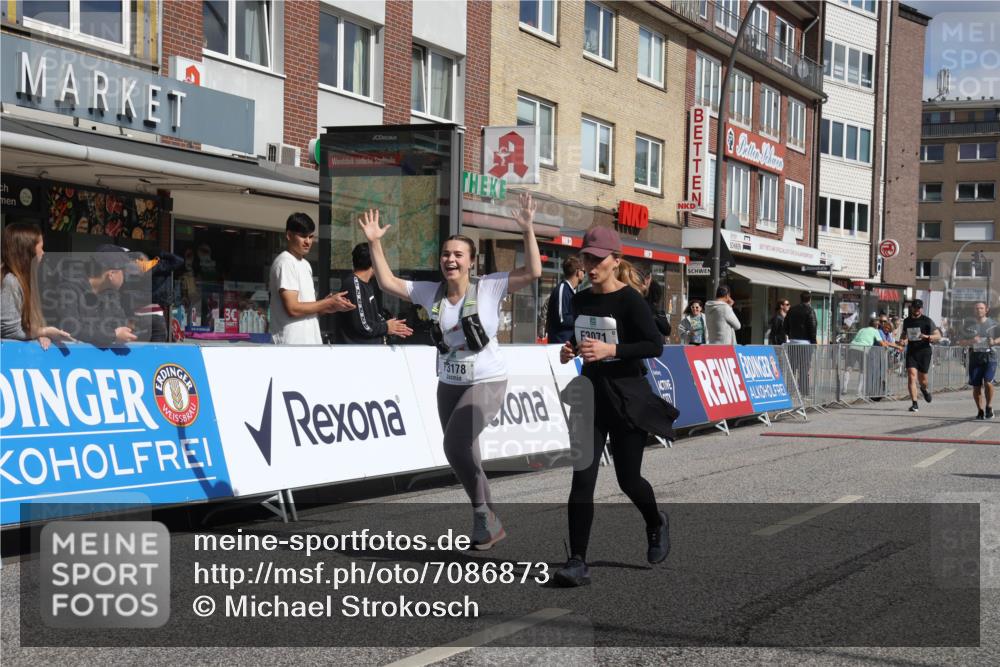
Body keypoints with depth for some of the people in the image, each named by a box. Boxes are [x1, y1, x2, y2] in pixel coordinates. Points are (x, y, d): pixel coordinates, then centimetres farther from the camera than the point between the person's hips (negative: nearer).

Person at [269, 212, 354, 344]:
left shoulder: (305, 264, 19)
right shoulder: (285, 263, -11)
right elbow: (293, 308, -18)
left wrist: (326, 306, 0)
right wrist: (329, 302, -9)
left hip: (310, 342, 9)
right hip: (292, 344, -9)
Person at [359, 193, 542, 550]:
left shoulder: (489, 287, -11)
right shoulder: (430, 292, 0)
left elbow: (533, 272, -18)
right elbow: (387, 282, 1)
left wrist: (528, 230, -26)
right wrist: (374, 242, -7)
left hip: (487, 382, -6)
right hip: (448, 384, 6)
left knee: (456, 444, -22)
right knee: (464, 454, 13)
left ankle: (484, 515, -4)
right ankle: (489, 523, 30)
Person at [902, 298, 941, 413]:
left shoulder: (927, 321, -2)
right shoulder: (907, 321, 10)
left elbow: (938, 336, -3)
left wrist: (927, 337, -22)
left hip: (924, 351, -2)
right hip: (911, 352, 2)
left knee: (922, 379, 5)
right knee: (911, 376, -13)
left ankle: (924, 390, 43)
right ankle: (914, 404, -14)